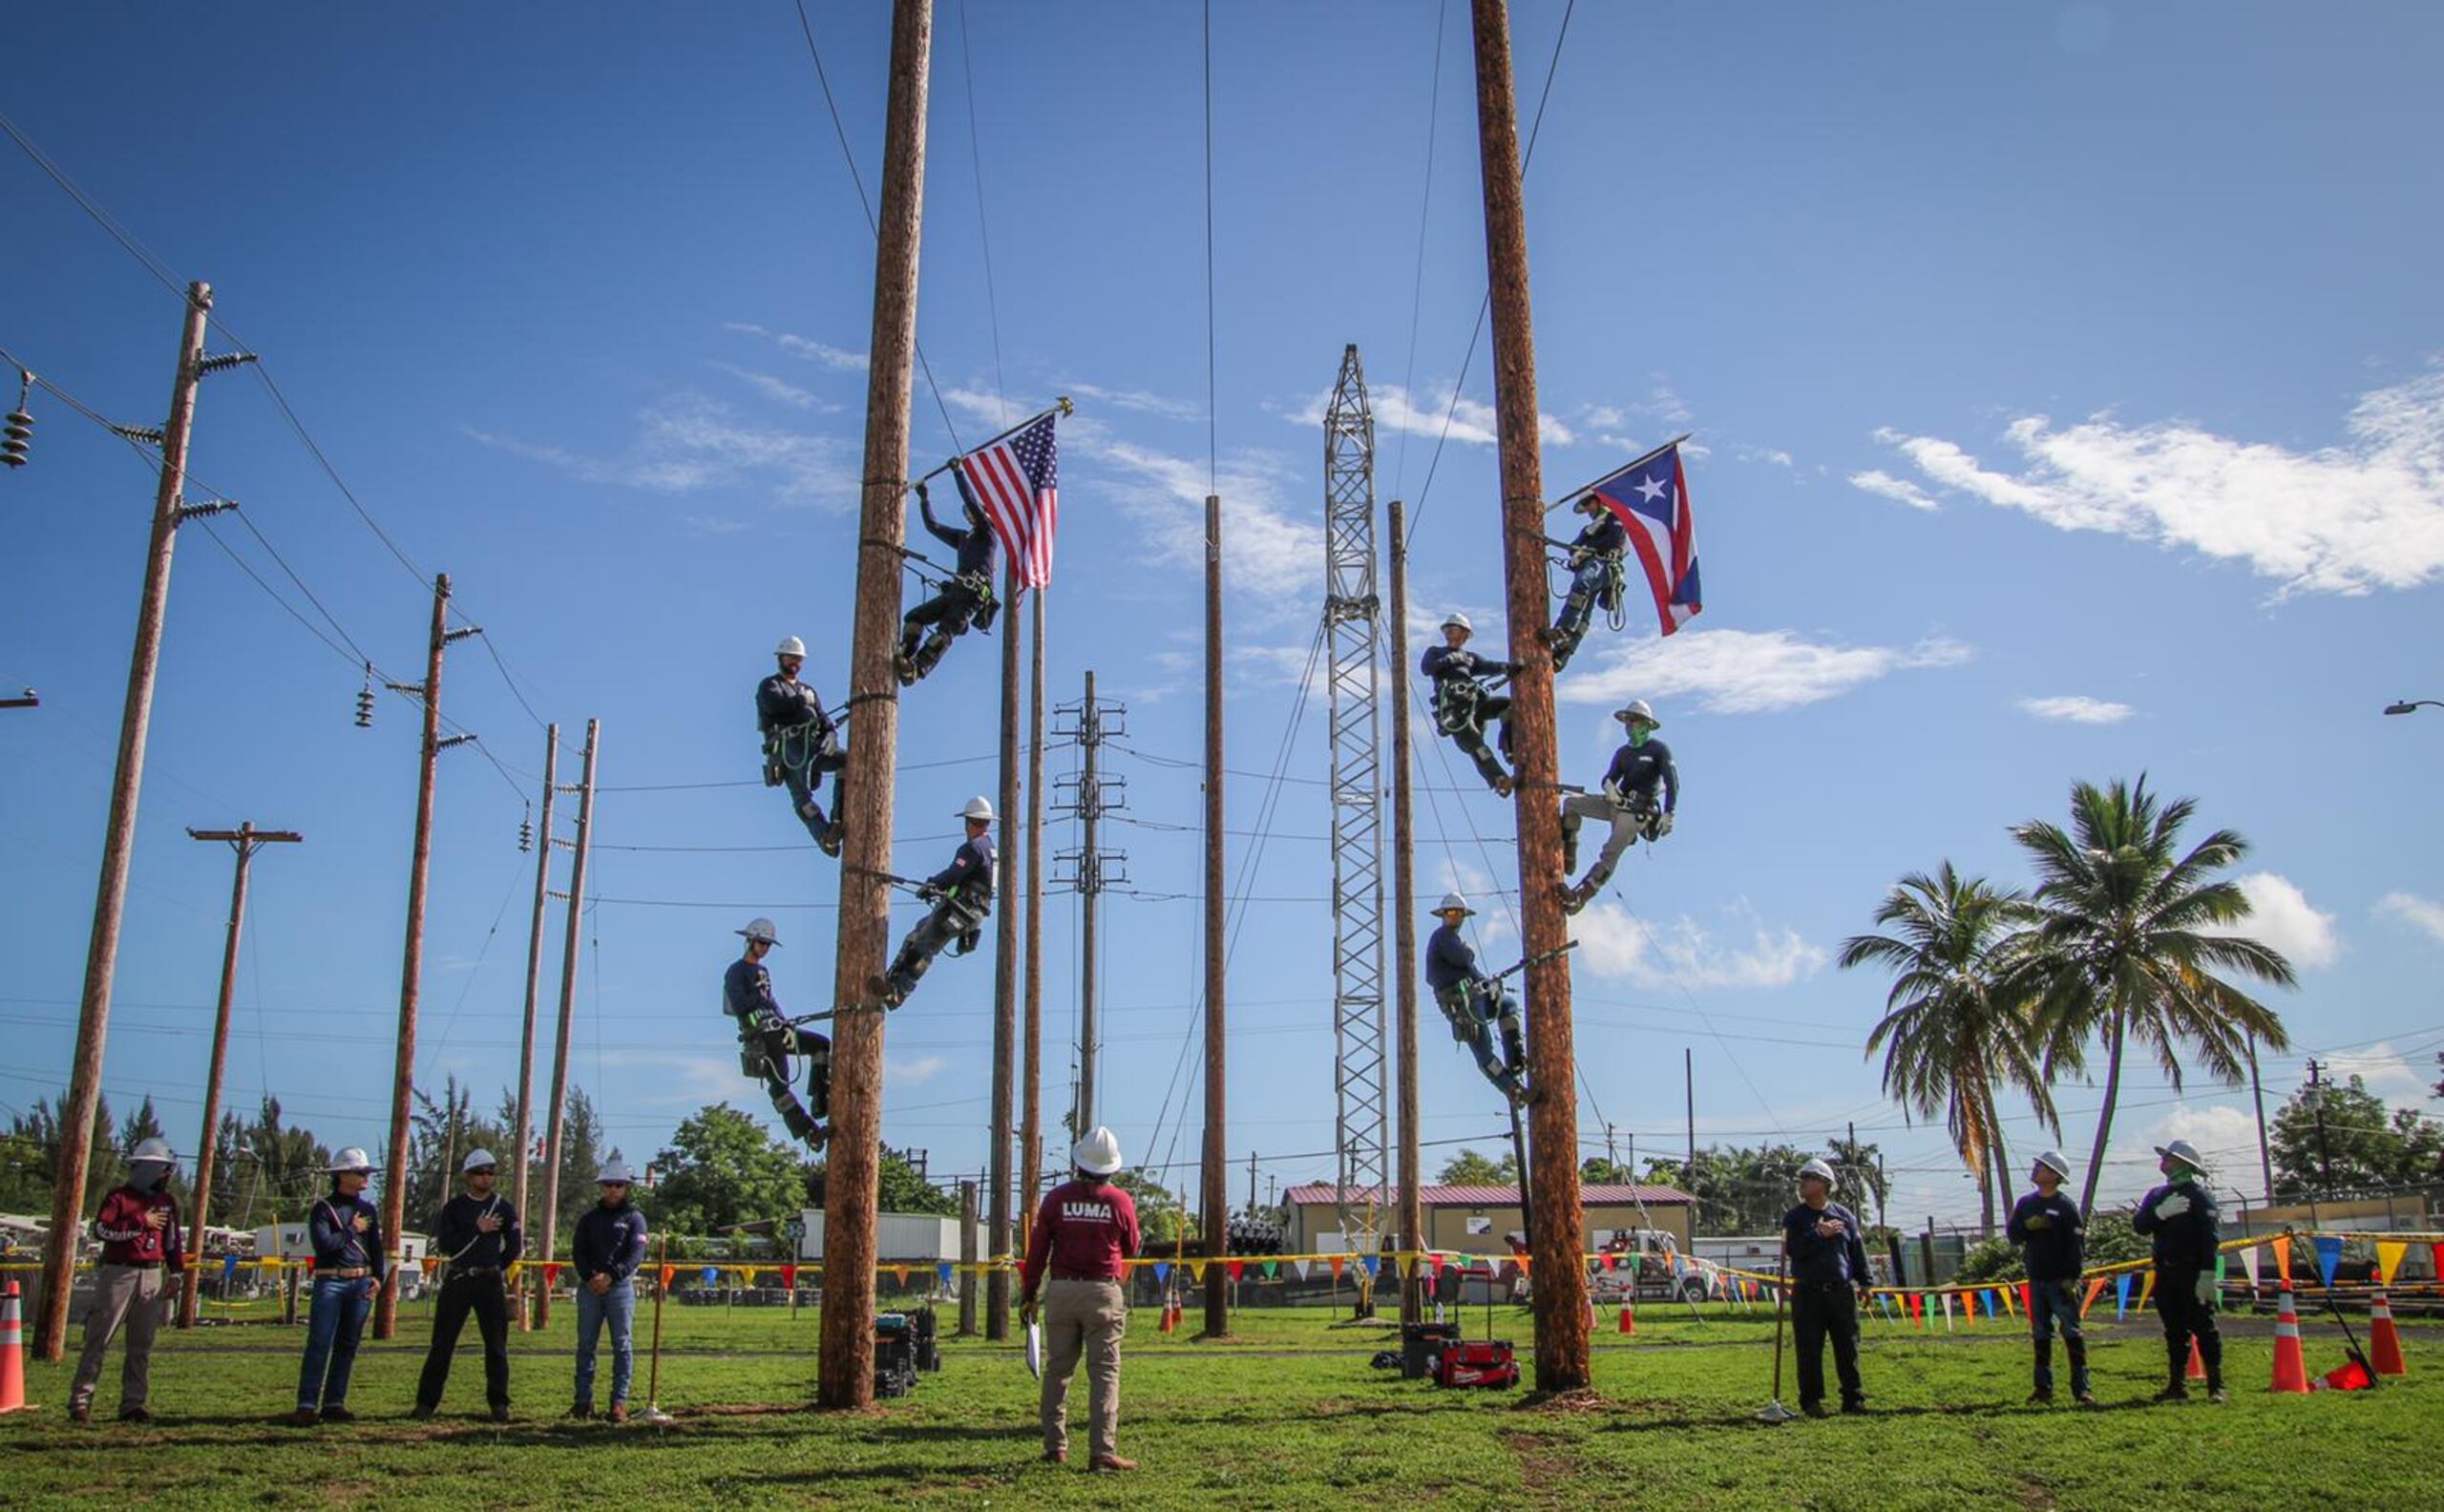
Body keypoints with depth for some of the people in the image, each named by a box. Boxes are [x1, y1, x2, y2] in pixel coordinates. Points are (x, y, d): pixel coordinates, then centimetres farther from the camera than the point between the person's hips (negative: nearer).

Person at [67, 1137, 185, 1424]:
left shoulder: (167, 1201, 14)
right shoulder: (119, 1196, -2)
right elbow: (101, 1229, -16)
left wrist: (176, 1274, 11)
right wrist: (141, 1222, -14)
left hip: (153, 1278, 5)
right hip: (119, 1274, -5)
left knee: (141, 1346, 5)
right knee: (99, 1341, -5)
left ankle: (133, 1404, 10)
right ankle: (80, 1401, -1)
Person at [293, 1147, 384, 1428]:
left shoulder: (368, 1210, 14)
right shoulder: (323, 1207, -2)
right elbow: (322, 1243, -15)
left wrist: (377, 1277, 0)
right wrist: (352, 1230, -5)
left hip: (361, 1283, 5)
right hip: (330, 1282, -5)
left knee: (347, 1347, 7)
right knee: (319, 1344, -9)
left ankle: (334, 1404, 13)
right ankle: (306, 1405, -8)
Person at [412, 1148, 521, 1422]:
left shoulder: (503, 1208, 7)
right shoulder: (453, 1208, 5)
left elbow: (517, 1245, 9)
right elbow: (444, 1245, -7)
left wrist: (497, 1267, 4)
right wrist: (477, 1230, -13)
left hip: (491, 1283, 1)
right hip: (457, 1280, 0)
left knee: (497, 1345, 2)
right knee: (442, 1344, 0)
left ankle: (499, 1404, 7)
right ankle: (426, 1402, 6)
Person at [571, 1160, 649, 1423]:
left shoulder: (634, 1218, 4)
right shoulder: (589, 1218, 14)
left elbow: (636, 1255, -6)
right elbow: (577, 1252, 6)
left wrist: (610, 1276, -17)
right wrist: (590, 1277, -11)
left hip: (620, 1287, -3)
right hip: (589, 1288, 3)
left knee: (622, 1346, -3)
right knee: (585, 1345, 4)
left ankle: (619, 1402, -1)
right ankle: (584, 1401, 10)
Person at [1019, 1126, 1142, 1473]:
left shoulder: (1056, 1198, 1)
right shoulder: (1120, 1201, -2)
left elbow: (1037, 1249, 2)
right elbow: (1131, 1250, 10)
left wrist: (1028, 1294, 9)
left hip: (1061, 1291, 2)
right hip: (1104, 1292, -2)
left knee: (1057, 1369, 12)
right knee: (1104, 1372, -2)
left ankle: (1055, 1445, 15)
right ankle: (1102, 1451, -8)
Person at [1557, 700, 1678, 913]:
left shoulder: (1659, 749, -3)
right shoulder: (1623, 752, 17)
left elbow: (1672, 782, -12)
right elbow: (1610, 777, 10)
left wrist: (1668, 813, -24)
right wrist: (1609, 786, -17)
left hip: (1639, 810, -7)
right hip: (1617, 803, 7)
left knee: (1610, 854, -16)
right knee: (1571, 802, -7)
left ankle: (1580, 896, -17)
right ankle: (1568, 857, -8)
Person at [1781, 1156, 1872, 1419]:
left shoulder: (1844, 1215, 8)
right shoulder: (1794, 1218, 4)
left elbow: (1858, 1250, 11)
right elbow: (1792, 1249, -9)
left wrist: (1864, 1283, 7)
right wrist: (1818, 1234, -14)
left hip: (1842, 1291, 1)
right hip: (1807, 1293, -1)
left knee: (1848, 1347, 5)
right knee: (1809, 1350, -1)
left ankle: (1853, 1397, 14)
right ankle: (1811, 1400, 7)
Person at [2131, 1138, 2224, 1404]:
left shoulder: (2199, 1195, -5)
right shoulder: (2157, 1195, 15)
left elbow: (2210, 1237, -12)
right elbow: (2139, 1225, 2)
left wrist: (2207, 1274, -20)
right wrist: (2160, 1213, -16)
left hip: (2192, 1272, -6)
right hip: (2165, 1273, 6)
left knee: (2203, 1328, -5)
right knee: (2174, 1332, 9)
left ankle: (2216, 1386, -2)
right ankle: (2177, 1385, 13)